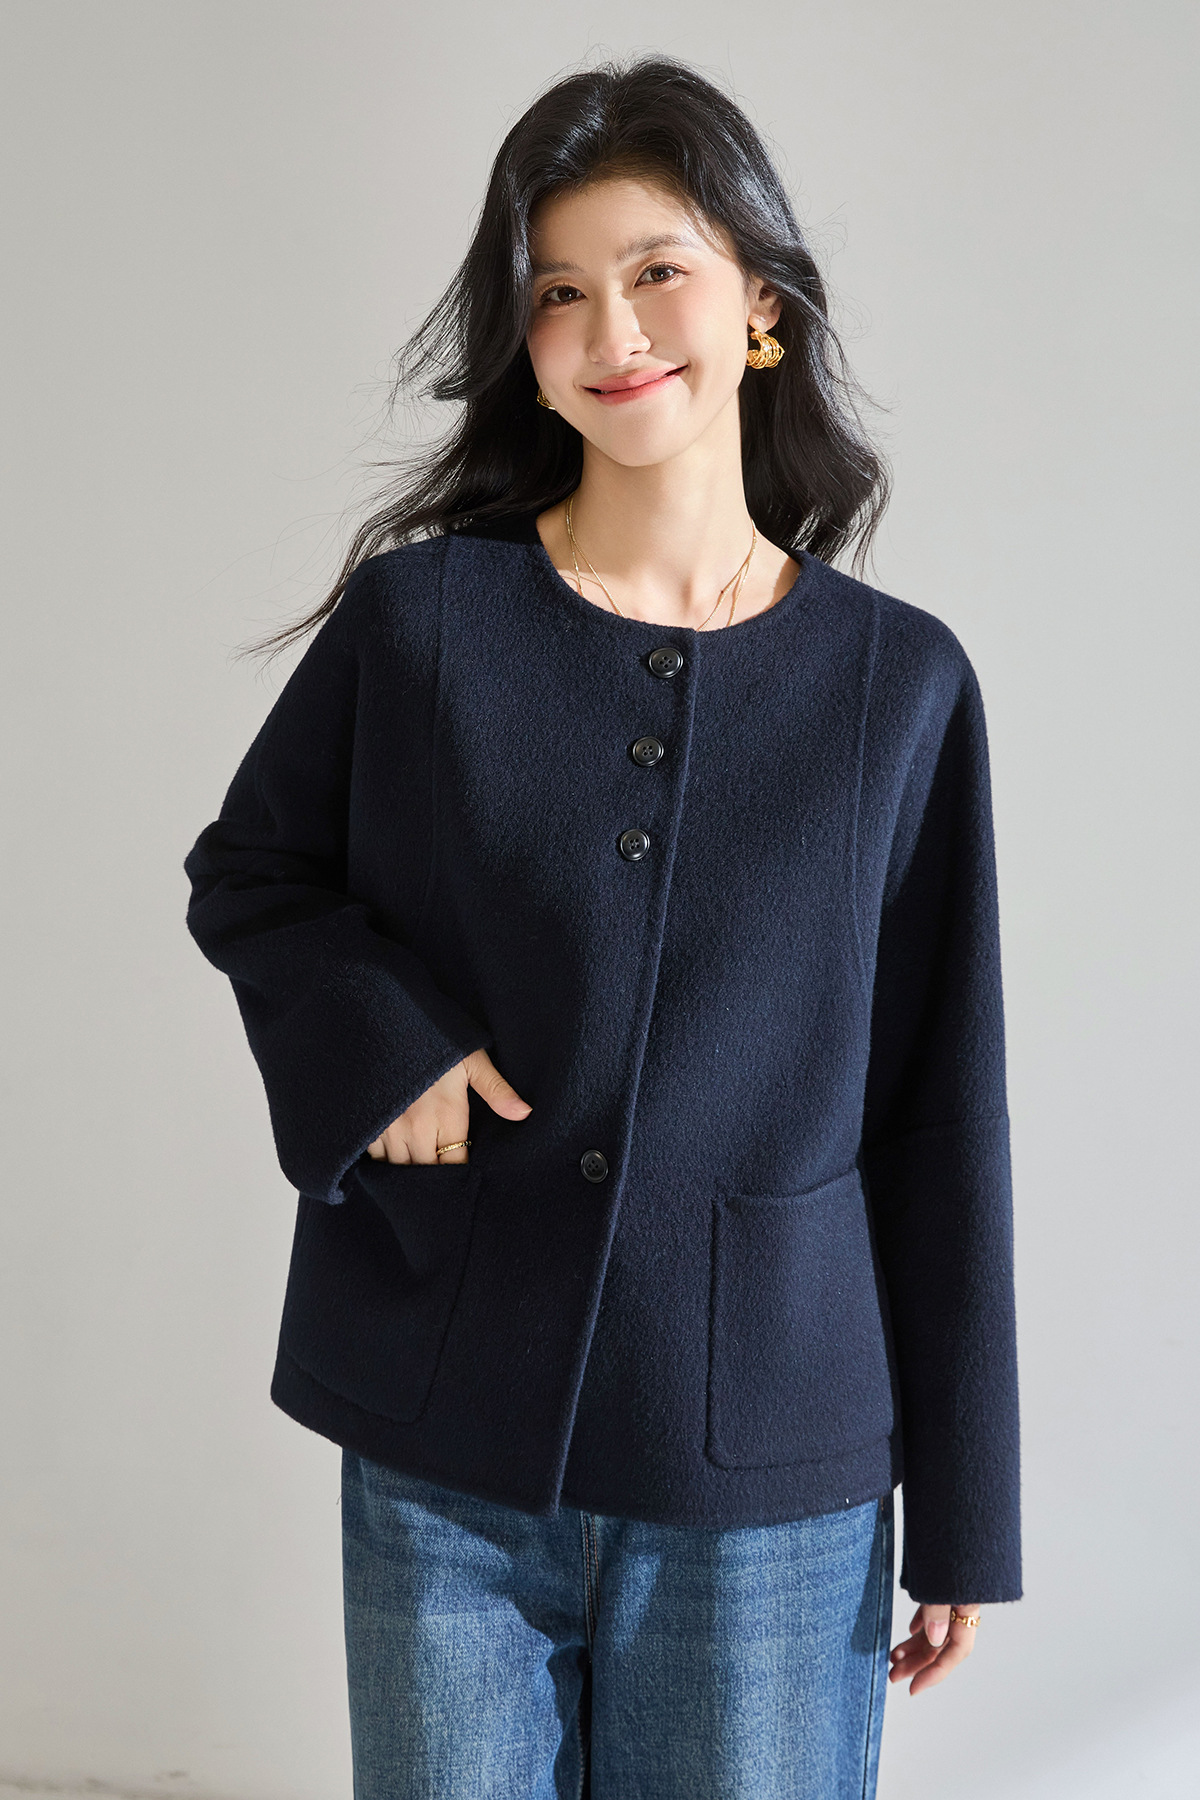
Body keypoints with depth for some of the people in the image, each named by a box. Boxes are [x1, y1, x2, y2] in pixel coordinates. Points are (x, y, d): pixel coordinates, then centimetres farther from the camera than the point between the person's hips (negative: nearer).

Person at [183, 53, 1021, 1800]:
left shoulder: (902, 683, -2)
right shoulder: (417, 617, -3)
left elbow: (945, 1118, 1)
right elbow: (246, 871, 11)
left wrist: (963, 1511, 4)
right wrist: (372, 1037, -11)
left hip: (770, 1483, 0)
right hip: (441, 1459, 1)